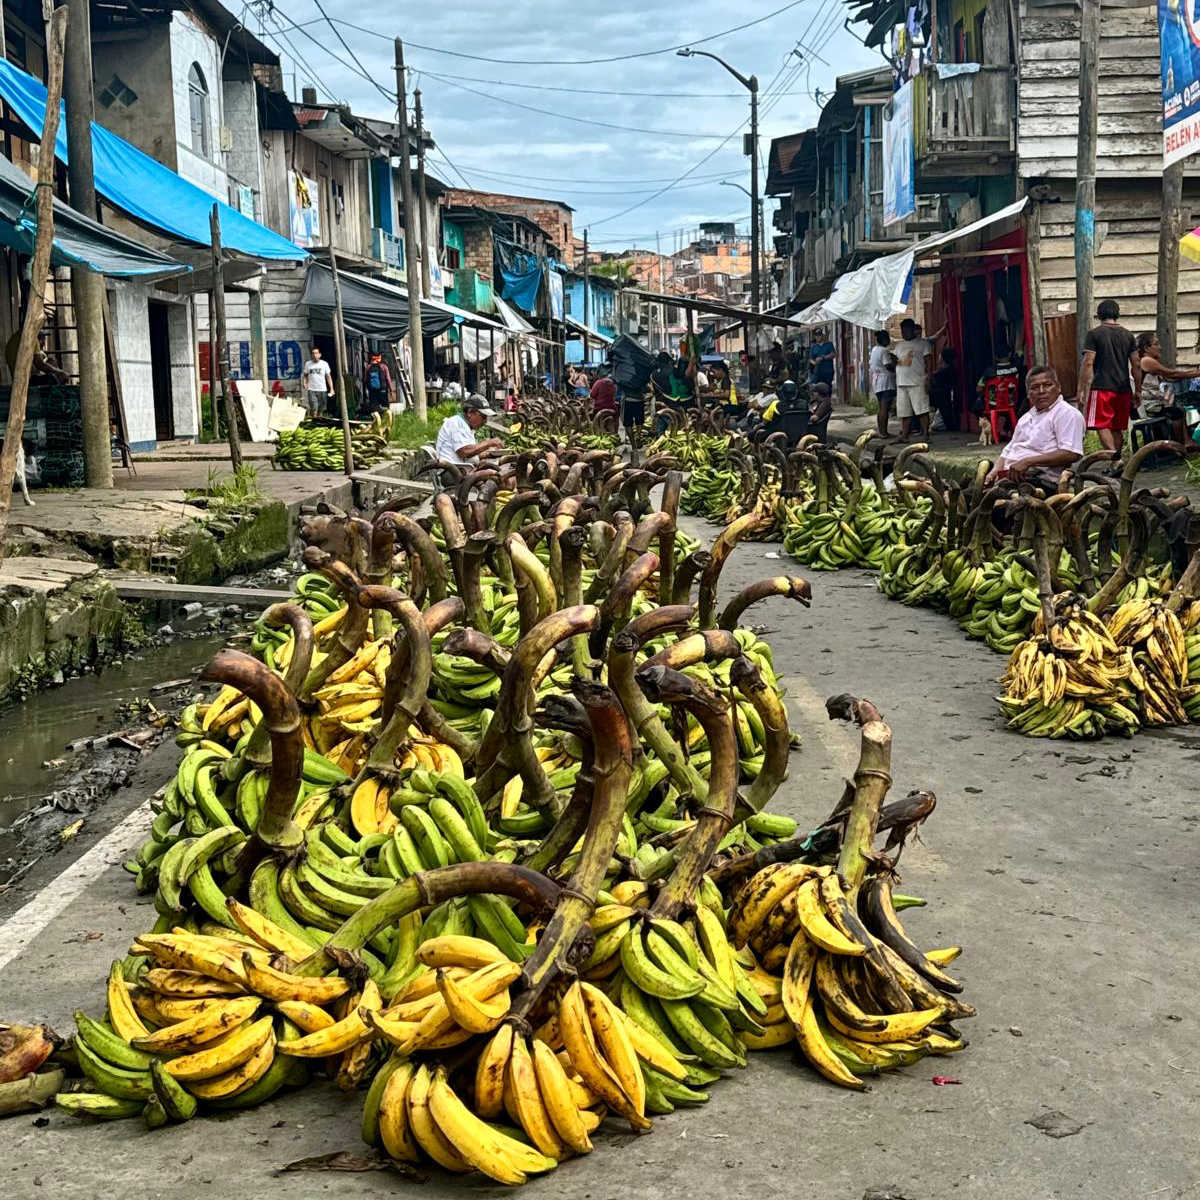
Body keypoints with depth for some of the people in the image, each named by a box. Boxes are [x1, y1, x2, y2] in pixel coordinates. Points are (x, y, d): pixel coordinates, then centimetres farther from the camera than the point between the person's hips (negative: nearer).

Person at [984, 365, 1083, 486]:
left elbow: (1071, 454, -13)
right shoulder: (1027, 417, 29)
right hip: (1008, 475, 8)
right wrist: (995, 470, 8)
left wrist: (1028, 462, -16)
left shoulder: (1067, 413, 1)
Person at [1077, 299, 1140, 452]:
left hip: (1101, 388, -5)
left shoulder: (1094, 334, -3)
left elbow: (1088, 363, -10)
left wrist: (1081, 390, -8)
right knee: (1117, 429, 13)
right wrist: (1138, 391, 17)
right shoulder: (1128, 335, 10)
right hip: (1123, 389, 5)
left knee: (1102, 427, -9)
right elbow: (1136, 366, 9)